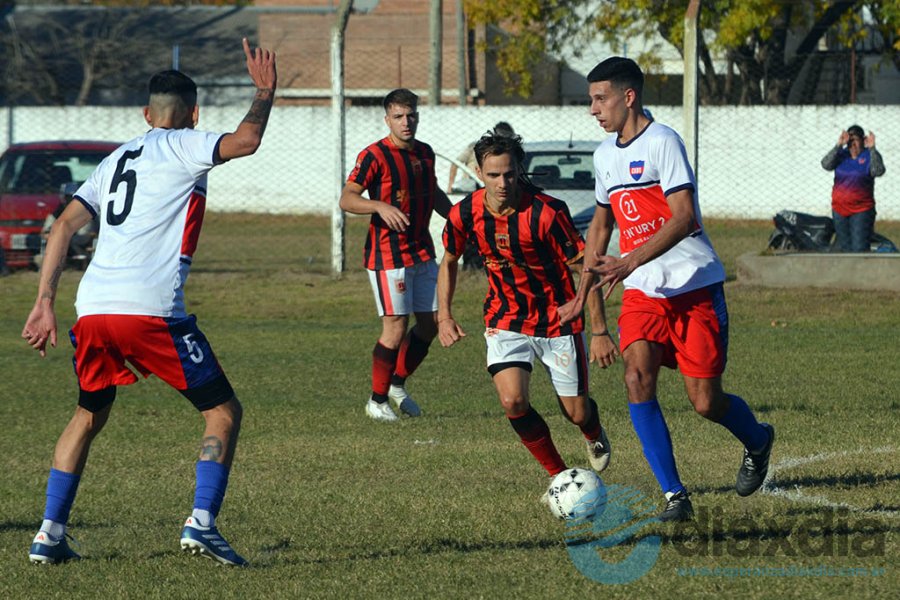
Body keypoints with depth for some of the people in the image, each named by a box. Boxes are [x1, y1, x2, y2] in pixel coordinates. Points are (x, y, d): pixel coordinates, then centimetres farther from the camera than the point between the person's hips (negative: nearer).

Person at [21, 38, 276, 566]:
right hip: (151, 311, -6)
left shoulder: (115, 161, 23)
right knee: (224, 412, 5)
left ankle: (50, 534, 17)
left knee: (89, 416, 25)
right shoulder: (182, 146, 5)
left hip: (93, 308, 6)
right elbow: (246, 141, -12)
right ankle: (202, 522, -9)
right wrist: (265, 90, 5)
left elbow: (64, 227, 16)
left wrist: (46, 302, 15)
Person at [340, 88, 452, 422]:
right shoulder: (375, 156, -12)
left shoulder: (425, 153, 11)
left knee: (431, 323, 8)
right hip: (388, 254, -7)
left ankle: (398, 385, 26)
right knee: (396, 326, -9)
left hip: (422, 252, 7)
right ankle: (377, 400, 5)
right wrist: (380, 206, -35)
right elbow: (347, 199, -19)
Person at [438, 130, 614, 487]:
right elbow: (449, 262, 9)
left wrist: (600, 332, -16)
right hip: (505, 320, 2)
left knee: (577, 414, 4)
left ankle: (594, 434, 45)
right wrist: (444, 316, 0)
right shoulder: (465, 213, -12)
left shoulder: (546, 212, -23)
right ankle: (559, 477, 2)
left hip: (558, 320, -2)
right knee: (512, 401, -20)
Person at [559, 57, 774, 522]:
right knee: (637, 376, -18)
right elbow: (601, 222, 25)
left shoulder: (662, 143, -14)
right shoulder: (605, 154, 11)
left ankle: (756, 441, 34)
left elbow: (683, 217, -23)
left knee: (705, 402, -2)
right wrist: (582, 293, 20)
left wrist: (631, 262, -32)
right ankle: (674, 496, -15)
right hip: (642, 292, 6)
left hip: (695, 286, -6)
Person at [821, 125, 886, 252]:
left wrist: (872, 149, -29)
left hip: (861, 210, -4)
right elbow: (826, 165, -12)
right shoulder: (841, 154, 4)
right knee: (844, 248, 11)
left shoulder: (869, 155, -4)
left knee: (859, 248, -12)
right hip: (840, 209, 4)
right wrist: (839, 146, -21)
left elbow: (878, 171, -21)